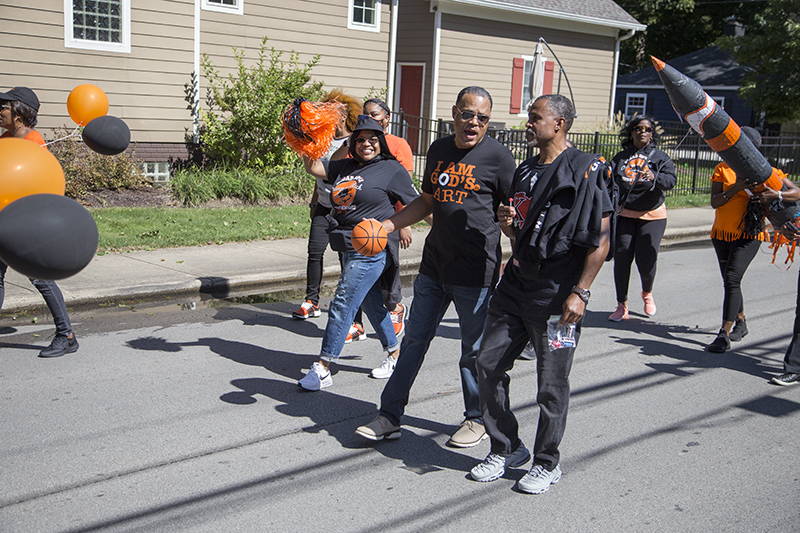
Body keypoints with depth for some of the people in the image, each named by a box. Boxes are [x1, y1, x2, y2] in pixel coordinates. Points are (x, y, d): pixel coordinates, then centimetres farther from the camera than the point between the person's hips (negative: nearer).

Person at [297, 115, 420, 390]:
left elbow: (417, 204, 1)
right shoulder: (345, 167, 13)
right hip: (349, 248, 7)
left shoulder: (391, 169, -3)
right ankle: (395, 352, 34)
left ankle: (322, 369, -4)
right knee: (371, 303, 17)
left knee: (343, 305, -8)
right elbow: (313, 167, 11)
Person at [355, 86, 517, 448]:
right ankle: (390, 417, 20)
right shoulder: (439, 150, 11)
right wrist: (387, 225, 12)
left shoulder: (498, 156, -7)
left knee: (474, 350, 7)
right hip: (434, 265, 6)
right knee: (414, 340, 10)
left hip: (475, 272, -6)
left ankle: (476, 419, 27)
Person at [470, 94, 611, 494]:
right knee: (488, 364, 6)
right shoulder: (525, 172, 15)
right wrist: (508, 225, 1)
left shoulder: (585, 171, -9)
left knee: (552, 383, 3)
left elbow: (601, 239, -13)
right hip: (516, 285, 7)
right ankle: (506, 449, 22)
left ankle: (546, 463, 21)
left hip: (557, 294, -7)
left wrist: (580, 292, -18)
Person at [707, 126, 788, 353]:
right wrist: (736, 188, -24)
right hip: (722, 233, 4)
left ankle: (724, 335, -21)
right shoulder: (722, 169, 2)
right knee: (730, 281, 17)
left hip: (749, 234, -4)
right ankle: (740, 321, 39)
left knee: (732, 279, -19)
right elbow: (714, 202, -8)